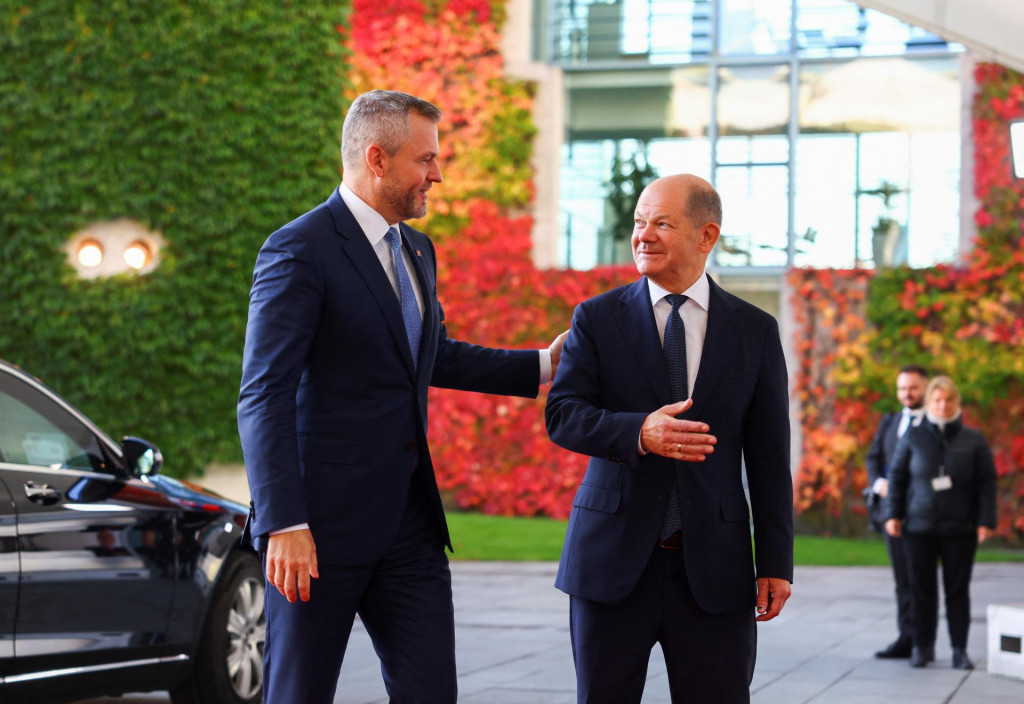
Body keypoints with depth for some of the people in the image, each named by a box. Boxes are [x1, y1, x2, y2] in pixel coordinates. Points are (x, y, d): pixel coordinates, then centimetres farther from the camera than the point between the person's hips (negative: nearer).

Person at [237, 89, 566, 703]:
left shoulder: (417, 251, 14)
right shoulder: (300, 251, -12)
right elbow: (264, 398, -17)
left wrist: (542, 366, 26)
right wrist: (284, 525, -23)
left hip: (410, 522, 7)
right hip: (323, 523, -7)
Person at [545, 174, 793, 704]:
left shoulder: (755, 331, 6)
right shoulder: (596, 318, 4)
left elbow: (769, 456, 5)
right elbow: (562, 416, -7)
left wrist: (776, 561, 1)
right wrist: (639, 433, -25)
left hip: (712, 568, 0)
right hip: (613, 560, 0)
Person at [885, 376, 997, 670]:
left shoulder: (973, 440, 2)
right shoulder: (913, 437, 3)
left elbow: (987, 482, 2)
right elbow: (897, 476, 8)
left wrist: (986, 521, -4)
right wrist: (894, 514, 2)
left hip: (960, 529, -1)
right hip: (919, 527, 1)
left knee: (957, 590, 2)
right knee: (922, 588, 3)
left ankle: (960, 649, 9)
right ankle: (923, 646, 13)